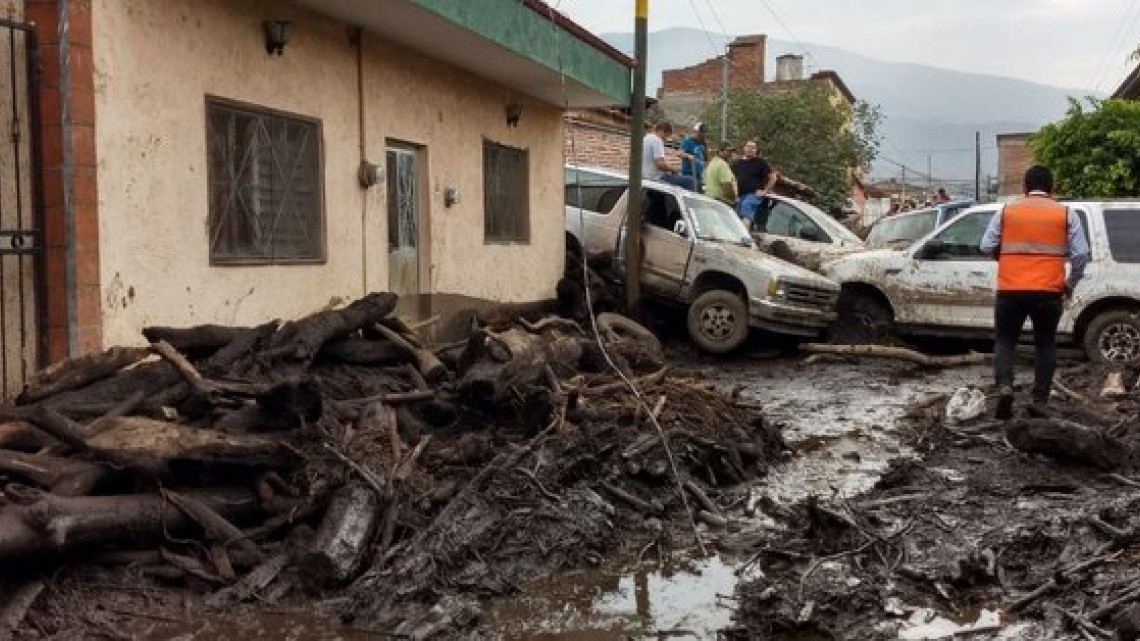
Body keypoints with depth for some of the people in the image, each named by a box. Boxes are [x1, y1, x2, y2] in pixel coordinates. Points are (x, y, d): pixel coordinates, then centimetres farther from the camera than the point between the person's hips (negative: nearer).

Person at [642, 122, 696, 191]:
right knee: (689, 181, -8)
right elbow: (660, 164, -26)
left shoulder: (646, 139, 12)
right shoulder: (657, 140, -17)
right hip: (657, 177, -10)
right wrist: (673, 169, -10)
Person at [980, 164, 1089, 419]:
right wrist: (1071, 284, 14)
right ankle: (1040, 401, 11)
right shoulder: (1065, 213, 4)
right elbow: (1081, 254, 1)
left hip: (1010, 290, 0)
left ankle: (1004, 387, -10)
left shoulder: (1006, 211, 5)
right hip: (1048, 291, 0)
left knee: (1004, 340, 13)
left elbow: (987, 247, 2)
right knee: (1045, 344, 14)